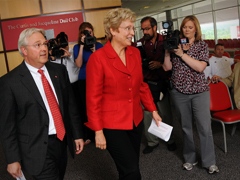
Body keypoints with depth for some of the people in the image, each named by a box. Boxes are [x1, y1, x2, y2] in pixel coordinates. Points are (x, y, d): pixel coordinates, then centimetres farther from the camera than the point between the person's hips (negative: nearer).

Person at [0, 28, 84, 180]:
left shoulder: (59, 70, 4)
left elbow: (70, 104, 9)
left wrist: (77, 134, 9)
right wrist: (13, 159, -6)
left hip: (62, 141, 5)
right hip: (38, 149, -5)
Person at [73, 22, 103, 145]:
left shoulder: (98, 45, 4)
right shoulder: (77, 47, 3)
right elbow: (79, 64, -12)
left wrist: (94, 50, -16)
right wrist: (82, 46, -14)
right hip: (84, 81, 0)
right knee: (87, 107, 4)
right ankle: (89, 135, 17)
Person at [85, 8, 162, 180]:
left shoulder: (135, 53, 3)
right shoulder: (98, 58, -15)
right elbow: (93, 98, -12)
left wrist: (153, 110, 11)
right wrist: (98, 131, -12)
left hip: (135, 120, 6)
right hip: (112, 124, -6)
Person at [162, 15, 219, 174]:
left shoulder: (202, 46, 1)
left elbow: (200, 67, -15)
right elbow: (167, 67, 2)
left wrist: (182, 54, -19)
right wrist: (167, 52, -12)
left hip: (199, 91, -2)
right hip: (179, 91, 2)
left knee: (205, 127, -1)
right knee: (186, 127, 11)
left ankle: (209, 162, 15)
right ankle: (190, 159, 27)